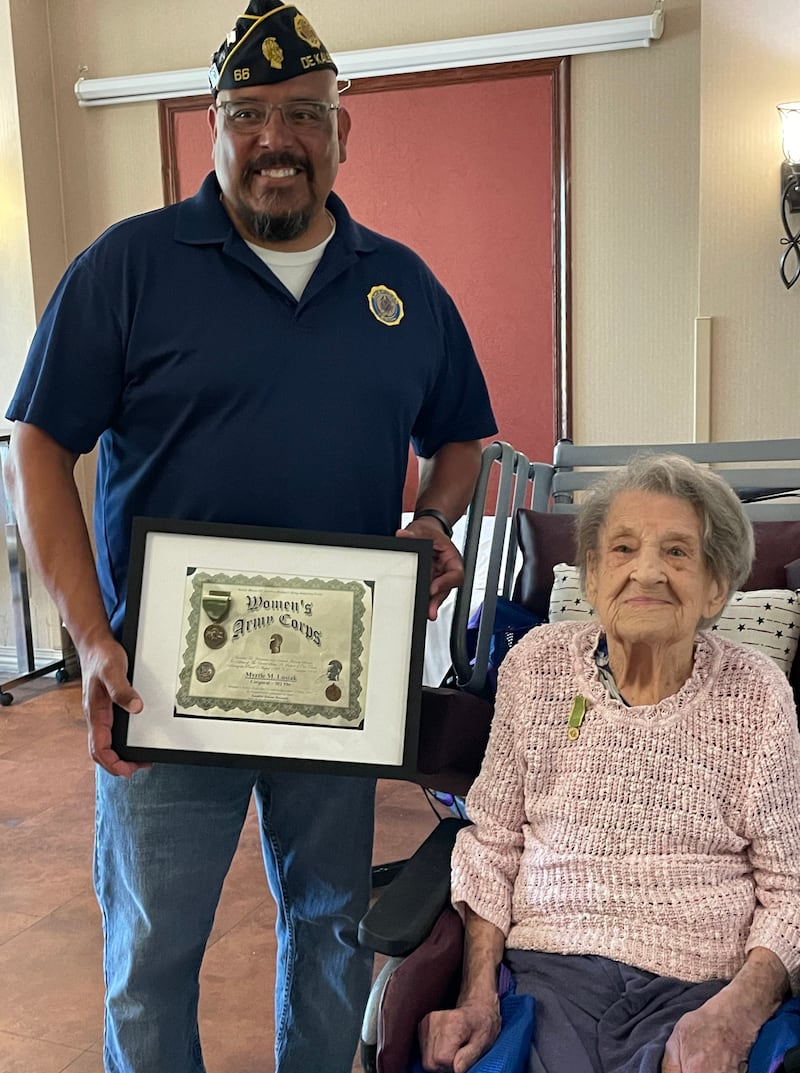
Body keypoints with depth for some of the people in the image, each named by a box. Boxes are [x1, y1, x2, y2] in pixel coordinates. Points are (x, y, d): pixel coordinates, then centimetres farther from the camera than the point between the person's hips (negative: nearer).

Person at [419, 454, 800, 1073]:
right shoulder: (536, 664, 3)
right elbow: (492, 841, 8)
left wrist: (731, 1019, -14)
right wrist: (478, 993, -2)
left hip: (696, 988, 0)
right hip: (548, 972, 0)